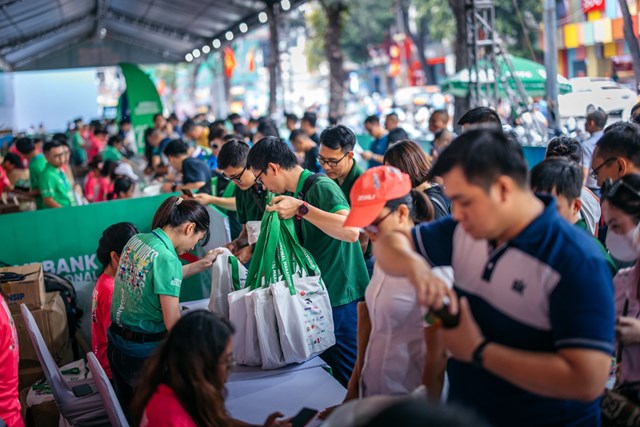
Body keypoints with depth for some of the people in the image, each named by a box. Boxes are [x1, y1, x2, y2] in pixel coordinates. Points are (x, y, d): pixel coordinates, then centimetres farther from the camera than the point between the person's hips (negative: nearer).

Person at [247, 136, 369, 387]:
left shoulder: (321, 187, -16)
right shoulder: (297, 194, 11)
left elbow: (352, 231, -32)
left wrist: (301, 209, -30)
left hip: (343, 300, -9)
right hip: (321, 298, 9)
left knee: (351, 381, 2)